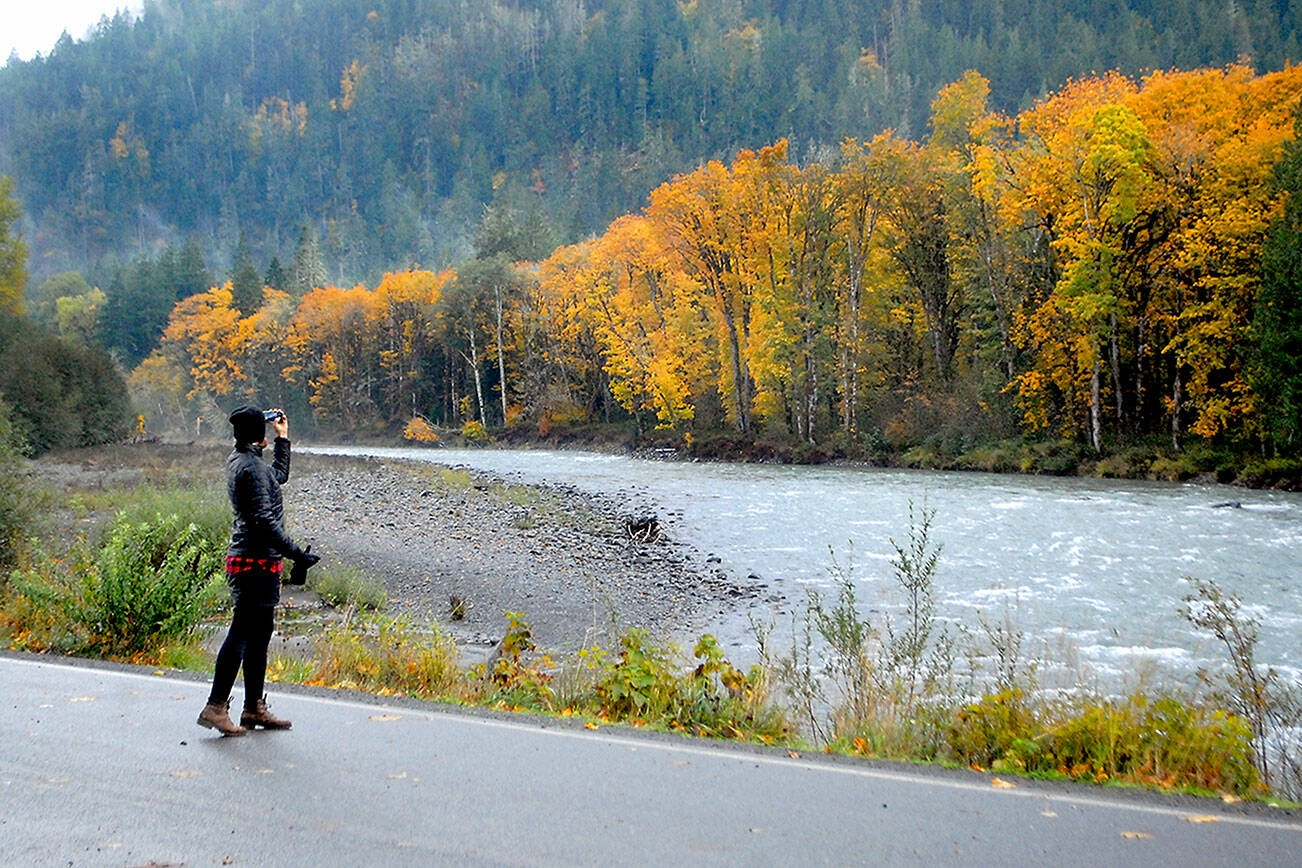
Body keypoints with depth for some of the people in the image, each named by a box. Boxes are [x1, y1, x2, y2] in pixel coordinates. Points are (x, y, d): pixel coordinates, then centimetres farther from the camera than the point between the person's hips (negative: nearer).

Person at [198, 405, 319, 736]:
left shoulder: (239, 459, 15)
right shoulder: (250, 467, -16)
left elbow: (279, 476, 34)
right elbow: (264, 520, -23)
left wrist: (283, 438, 31)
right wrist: (297, 554, -22)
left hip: (247, 560, 10)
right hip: (256, 563, -10)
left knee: (260, 633, 13)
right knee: (242, 633, -7)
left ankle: (254, 708, 19)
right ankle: (216, 707, -3)